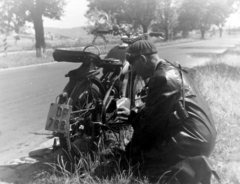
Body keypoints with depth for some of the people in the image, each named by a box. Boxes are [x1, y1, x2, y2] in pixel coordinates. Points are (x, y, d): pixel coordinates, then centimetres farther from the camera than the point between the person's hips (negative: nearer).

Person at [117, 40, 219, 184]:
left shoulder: (162, 77, -16)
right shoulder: (173, 70, 14)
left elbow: (150, 120, -12)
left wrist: (132, 149, 0)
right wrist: (131, 114, 23)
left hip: (192, 139, -10)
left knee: (135, 154, -4)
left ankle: (187, 171, -6)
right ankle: (193, 165, 13)